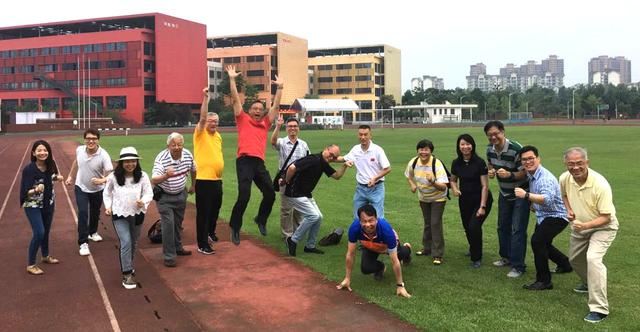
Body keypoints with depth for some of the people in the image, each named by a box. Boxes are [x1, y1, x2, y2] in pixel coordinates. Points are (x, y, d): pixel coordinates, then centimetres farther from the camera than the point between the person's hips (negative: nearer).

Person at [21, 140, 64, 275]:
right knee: (39, 232, -13)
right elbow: (25, 192, -24)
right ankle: (31, 264, 1)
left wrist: (57, 177, -1)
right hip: (33, 206, -6)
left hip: (48, 203, 6)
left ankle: (45, 256, 38)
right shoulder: (29, 169, -24)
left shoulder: (50, 165, -6)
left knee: (46, 231, 17)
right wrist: (36, 189, -42)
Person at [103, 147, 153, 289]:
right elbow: (107, 193, 6)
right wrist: (108, 206, -4)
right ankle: (127, 274, -6)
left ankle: (128, 265, 45)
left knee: (133, 243, 19)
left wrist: (144, 201, -28)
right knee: (126, 242, -15)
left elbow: (149, 193, -8)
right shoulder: (113, 177, -11)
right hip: (119, 215, -2)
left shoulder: (142, 176, -12)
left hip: (137, 214, 3)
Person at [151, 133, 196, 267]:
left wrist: (193, 185, 21)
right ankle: (169, 256, -4)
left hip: (181, 194, 5)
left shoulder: (188, 155, -11)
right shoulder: (161, 158, -28)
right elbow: (154, 180, -38)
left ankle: (178, 248, 37)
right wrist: (166, 176, -57)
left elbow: (193, 170, 11)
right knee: (168, 224, -12)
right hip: (164, 196, -5)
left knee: (178, 223, 18)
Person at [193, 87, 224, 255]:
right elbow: (202, 117, -24)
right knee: (203, 212, -2)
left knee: (215, 209, 19)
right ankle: (202, 245, 6)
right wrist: (206, 98, -30)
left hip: (217, 180, 7)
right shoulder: (200, 133, -6)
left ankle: (210, 232, 42)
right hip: (203, 180, -7)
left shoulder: (218, 136, 13)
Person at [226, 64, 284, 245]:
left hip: (260, 163, 5)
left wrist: (280, 88, 20)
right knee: (244, 196, -14)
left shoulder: (265, 123, 20)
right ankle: (235, 227, 3)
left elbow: (276, 106, 21)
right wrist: (232, 79, 4)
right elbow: (235, 99, 7)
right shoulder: (243, 120, 11)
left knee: (270, 193, 3)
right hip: (245, 161, -5)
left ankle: (261, 219, 28)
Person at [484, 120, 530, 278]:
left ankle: (518, 266, 1)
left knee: (518, 230, -8)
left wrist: (509, 175, -41)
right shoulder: (490, 149, -6)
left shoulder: (516, 149, -27)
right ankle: (506, 257, 36)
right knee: (502, 226, 18)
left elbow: (524, 173, -24)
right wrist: (491, 172, -10)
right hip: (504, 193, 7)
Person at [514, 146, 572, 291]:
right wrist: (534, 205, 13)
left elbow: (548, 199, -46)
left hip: (556, 216, -10)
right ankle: (565, 264, 51)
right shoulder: (530, 175, 2)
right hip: (542, 216, 10)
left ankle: (544, 281, -20)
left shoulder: (545, 178, -28)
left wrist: (526, 195, -52)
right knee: (542, 243, 26)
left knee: (537, 240, -28)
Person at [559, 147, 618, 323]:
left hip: (603, 227, -7)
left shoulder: (600, 184, -32)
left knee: (593, 258, -27)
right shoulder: (565, 178, -14)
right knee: (574, 259, 20)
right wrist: (569, 209, -6)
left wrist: (585, 225, -40)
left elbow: (605, 217, -25)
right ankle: (589, 284, 52)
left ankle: (599, 309, -21)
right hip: (579, 226, 7)